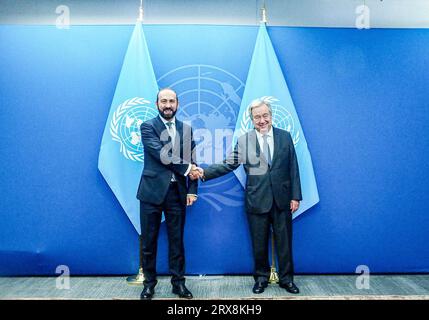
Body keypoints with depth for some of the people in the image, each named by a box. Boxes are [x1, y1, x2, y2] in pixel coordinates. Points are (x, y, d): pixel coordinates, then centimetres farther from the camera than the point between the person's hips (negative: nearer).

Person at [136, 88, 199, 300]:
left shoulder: (186, 129, 10)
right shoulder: (147, 127, -1)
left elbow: (191, 161, 7)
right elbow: (161, 154, -15)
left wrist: (192, 190, -1)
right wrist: (186, 168, -13)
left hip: (177, 192, 3)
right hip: (152, 190, -2)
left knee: (177, 240, 10)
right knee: (149, 241, 8)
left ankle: (178, 282, 24)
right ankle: (149, 283, 25)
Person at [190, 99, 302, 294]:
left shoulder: (285, 136, 2)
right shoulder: (243, 140, -1)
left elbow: (293, 168, 2)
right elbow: (228, 165, -6)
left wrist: (295, 196, -2)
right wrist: (204, 172, -19)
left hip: (282, 200, 1)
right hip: (257, 201, -1)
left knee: (284, 242, 11)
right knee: (259, 244, 12)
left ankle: (286, 279, 31)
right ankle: (261, 277, 33)